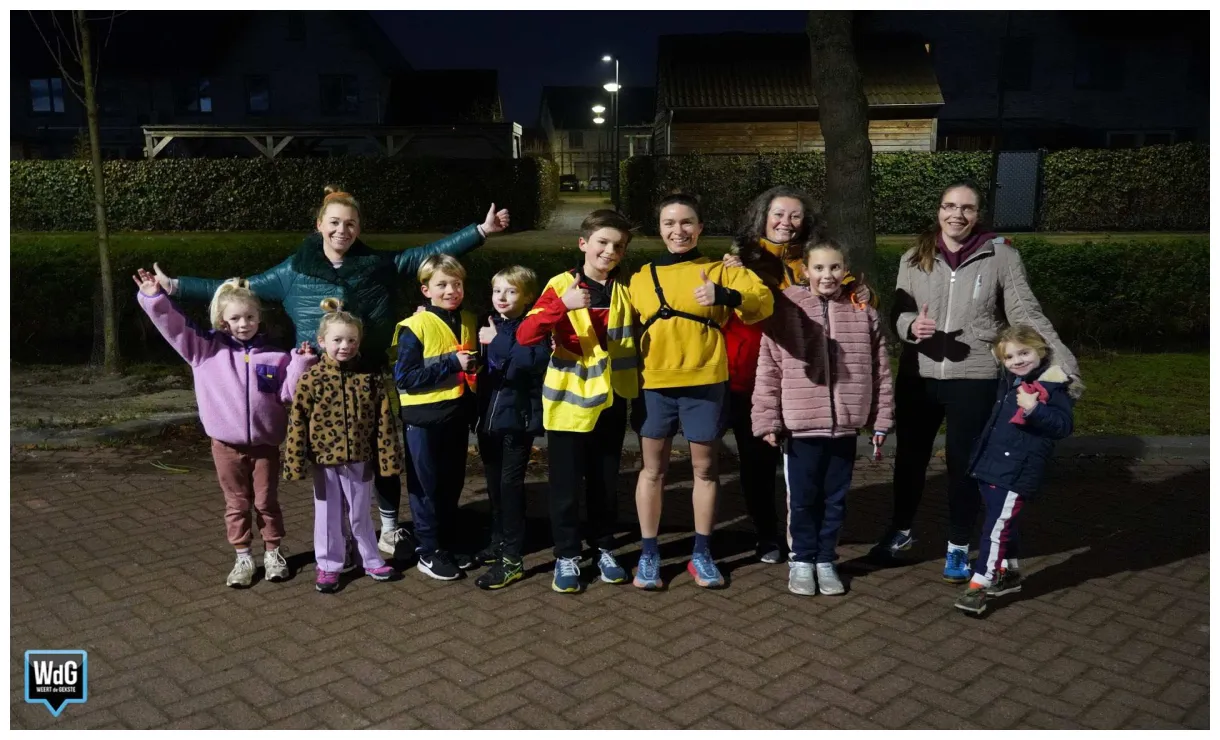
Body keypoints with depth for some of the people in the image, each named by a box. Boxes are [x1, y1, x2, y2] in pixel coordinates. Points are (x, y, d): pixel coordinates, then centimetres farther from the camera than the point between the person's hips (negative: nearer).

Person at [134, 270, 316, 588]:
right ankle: (243, 557, 24)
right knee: (237, 503, 12)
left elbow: (286, 393, -3)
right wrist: (154, 298, -17)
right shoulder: (207, 349, 1)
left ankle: (273, 553, 27)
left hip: (265, 443, -1)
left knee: (266, 501, 10)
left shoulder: (274, 356, -1)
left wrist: (300, 363, -14)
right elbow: (174, 327, -5)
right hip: (226, 444, 1)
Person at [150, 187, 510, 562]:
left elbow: (431, 252, -3)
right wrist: (176, 286, -2)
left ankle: (391, 528, 30)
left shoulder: (380, 264, -1)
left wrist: (481, 231, -9)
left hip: (370, 379, 0)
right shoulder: (295, 271, -2)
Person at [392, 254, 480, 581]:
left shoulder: (469, 323, 7)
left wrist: (474, 365, -3)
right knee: (427, 487, 5)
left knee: (452, 485, 15)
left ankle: (447, 545, 29)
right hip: (424, 419, -6)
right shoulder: (415, 327, -12)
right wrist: (451, 363, -22)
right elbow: (404, 377, -18)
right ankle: (428, 552, 18)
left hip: (457, 415, 6)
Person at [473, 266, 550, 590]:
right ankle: (499, 542, 32)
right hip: (489, 419, 6)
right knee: (494, 484, 15)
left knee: (511, 484, -5)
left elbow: (536, 359, -27)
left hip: (518, 419, -6)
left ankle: (512, 559, 1)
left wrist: (498, 342, -22)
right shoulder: (489, 327, 11)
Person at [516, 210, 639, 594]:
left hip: (611, 401, 3)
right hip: (570, 402, -3)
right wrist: (563, 306, -33)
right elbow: (525, 336, -20)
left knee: (606, 481, 13)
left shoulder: (627, 289, 4)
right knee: (566, 483, 5)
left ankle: (604, 548, 29)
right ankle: (566, 556, 19)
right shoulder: (561, 285, -8)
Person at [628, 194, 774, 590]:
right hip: (655, 385, 2)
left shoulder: (718, 271, 2)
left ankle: (701, 554, 21)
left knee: (704, 469, 7)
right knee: (653, 470, 8)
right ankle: (649, 554, 19)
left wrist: (725, 296, -32)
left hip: (705, 382, -1)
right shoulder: (641, 278, 10)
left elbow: (764, 301, -13)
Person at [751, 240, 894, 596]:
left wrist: (881, 418, 7)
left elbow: (880, 370, 7)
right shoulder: (786, 309, -4)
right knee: (802, 498, 9)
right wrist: (768, 420, -5)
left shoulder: (863, 312, 3)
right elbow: (769, 369, -4)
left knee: (835, 498, 13)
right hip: (800, 424, -2)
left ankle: (825, 560, 29)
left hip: (845, 425, 2)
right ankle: (801, 560, 26)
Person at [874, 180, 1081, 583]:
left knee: (964, 462, 9)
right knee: (910, 456, 15)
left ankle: (958, 548, 27)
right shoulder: (915, 258, 3)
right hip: (917, 376, 3)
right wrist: (912, 326, -21)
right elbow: (898, 312, 3)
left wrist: (1065, 363, -16)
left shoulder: (1000, 255, -4)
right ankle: (900, 531, 37)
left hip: (975, 378, -2)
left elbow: (1026, 313, -6)